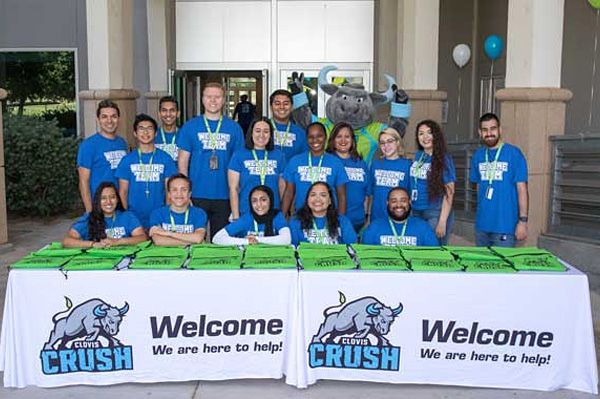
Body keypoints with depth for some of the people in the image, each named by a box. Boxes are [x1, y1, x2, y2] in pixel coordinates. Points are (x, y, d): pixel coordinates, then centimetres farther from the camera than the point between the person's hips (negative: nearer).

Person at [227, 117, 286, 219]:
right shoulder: (238, 156, 1)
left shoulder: (278, 155, 8)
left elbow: (282, 187, 10)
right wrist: (236, 218, -6)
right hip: (246, 215, -2)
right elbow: (233, 188, -1)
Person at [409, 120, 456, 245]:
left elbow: (449, 192, -10)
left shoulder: (443, 159, -7)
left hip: (435, 213, -5)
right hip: (416, 212, 6)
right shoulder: (418, 156, 9)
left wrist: (442, 222, -16)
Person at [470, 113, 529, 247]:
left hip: (505, 226, -5)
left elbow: (522, 189, -9)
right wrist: (482, 209, 13)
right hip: (481, 225, 5)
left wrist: (523, 221, -13)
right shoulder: (478, 155, 8)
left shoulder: (514, 153, -7)